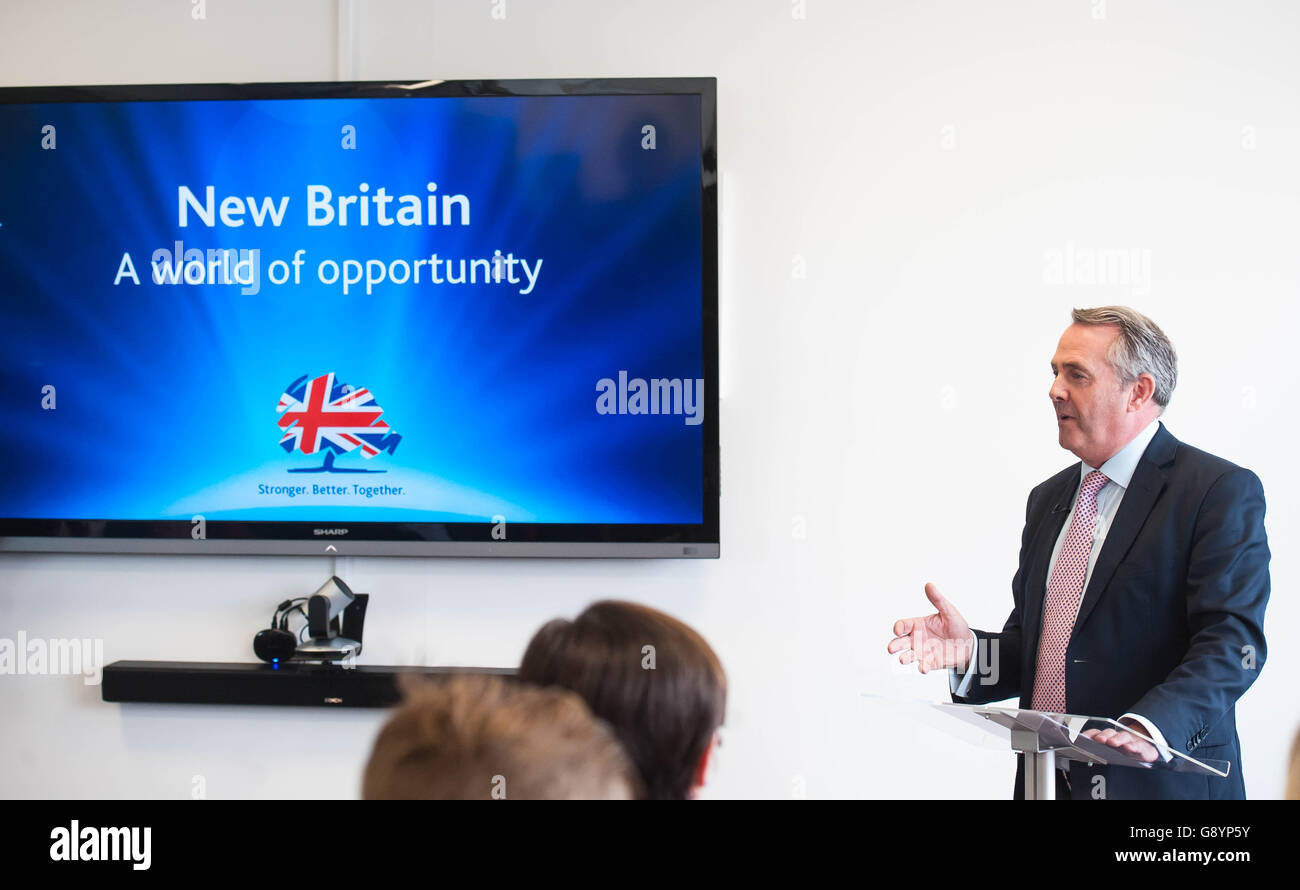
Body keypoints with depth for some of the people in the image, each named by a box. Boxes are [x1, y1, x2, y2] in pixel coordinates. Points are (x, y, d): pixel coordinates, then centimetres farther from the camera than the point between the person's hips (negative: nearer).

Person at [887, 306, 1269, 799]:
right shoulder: (1047, 499, 12)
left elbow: (1232, 639, -19)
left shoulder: (1222, 491, -9)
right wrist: (970, 651, -7)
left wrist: (1151, 726, -34)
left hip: (1161, 782, -6)